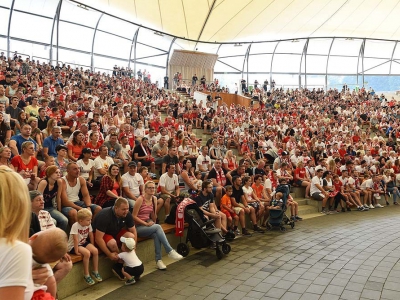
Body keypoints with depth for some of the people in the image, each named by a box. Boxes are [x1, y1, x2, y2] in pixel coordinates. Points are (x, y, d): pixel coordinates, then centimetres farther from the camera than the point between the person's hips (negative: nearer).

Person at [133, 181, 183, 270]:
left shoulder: (154, 199, 4)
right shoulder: (140, 199, -13)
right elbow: (134, 216, -14)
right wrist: (146, 224, -18)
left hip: (147, 224, 5)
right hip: (138, 227, -5)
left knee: (156, 235, -28)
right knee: (158, 227, -29)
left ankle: (158, 260, -23)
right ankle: (170, 251, -26)